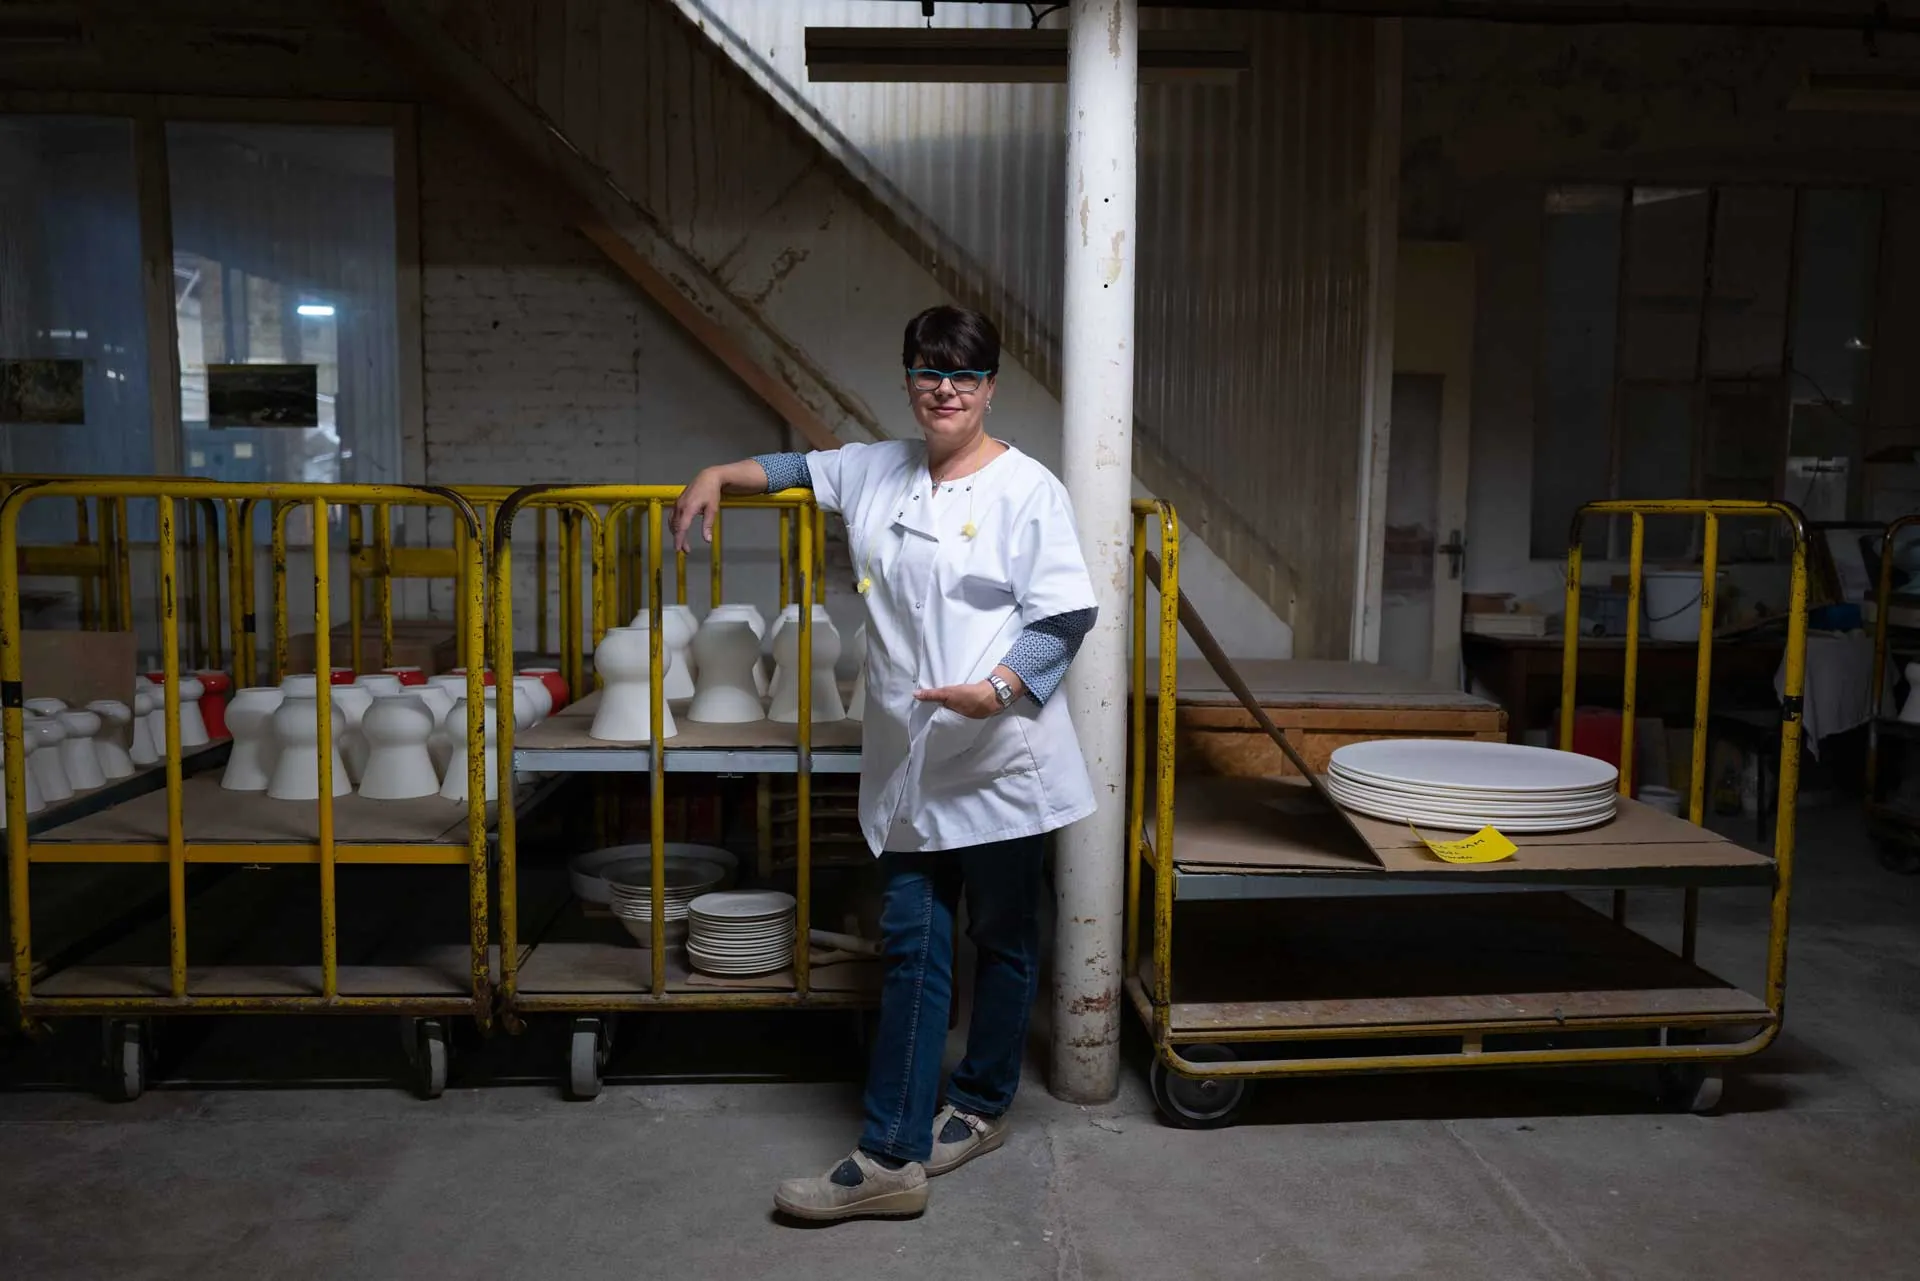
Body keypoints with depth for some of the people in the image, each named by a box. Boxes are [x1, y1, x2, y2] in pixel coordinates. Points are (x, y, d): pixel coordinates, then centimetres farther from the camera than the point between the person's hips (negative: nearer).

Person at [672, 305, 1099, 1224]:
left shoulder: (1026, 490, -7)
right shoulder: (877, 473, 11)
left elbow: (1066, 615, -12)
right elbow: (804, 468, 31)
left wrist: (999, 687, -26)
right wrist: (720, 476, 21)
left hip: (997, 762, -4)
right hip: (910, 766, 5)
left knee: (1002, 942, 11)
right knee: (911, 950, 4)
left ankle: (980, 1105, 32)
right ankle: (892, 1158, 8)